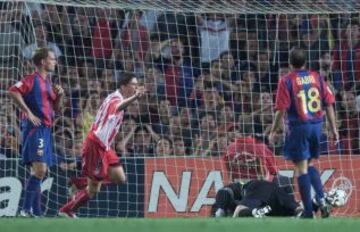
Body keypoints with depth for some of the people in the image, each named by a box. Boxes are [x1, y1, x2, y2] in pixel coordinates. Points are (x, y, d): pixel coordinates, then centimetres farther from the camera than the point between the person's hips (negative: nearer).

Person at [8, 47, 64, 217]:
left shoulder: (47, 82, 20)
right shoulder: (32, 79, -6)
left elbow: (55, 108, 28)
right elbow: (13, 91, -21)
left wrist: (59, 95, 7)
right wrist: (28, 113, -20)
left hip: (45, 130, 9)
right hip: (35, 128, -9)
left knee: (40, 171, 10)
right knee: (39, 169, -18)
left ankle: (36, 211, 14)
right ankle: (26, 209, -18)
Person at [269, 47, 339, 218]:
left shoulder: (286, 81, -8)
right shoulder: (317, 78, 4)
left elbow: (281, 110, -10)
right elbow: (329, 105, 4)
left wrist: (273, 132, 0)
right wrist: (333, 128, 11)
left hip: (299, 127, -4)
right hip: (317, 125, 5)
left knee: (301, 169, 1)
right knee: (309, 165, 21)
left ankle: (308, 211, 1)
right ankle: (321, 200, 5)